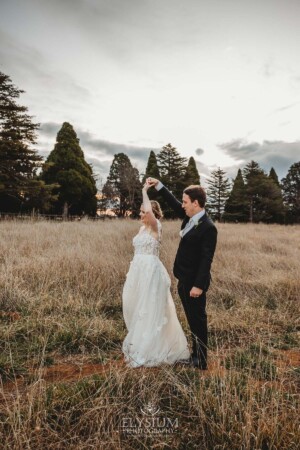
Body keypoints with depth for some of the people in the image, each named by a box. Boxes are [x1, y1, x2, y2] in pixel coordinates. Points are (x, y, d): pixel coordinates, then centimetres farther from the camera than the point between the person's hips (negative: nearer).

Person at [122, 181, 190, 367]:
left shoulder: (156, 227, -11)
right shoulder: (143, 228, 14)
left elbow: (150, 211, -31)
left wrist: (144, 191, -19)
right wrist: (133, 270, 19)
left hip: (151, 271, -9)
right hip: (139, 271, 9)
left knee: (150, 309, 0)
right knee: (137, 308, 16)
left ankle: (147, 351, 11)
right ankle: (139, 343, 34)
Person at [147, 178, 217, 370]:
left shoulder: (208, 227, -20)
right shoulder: (190, 217, 4)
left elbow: (206, 259, -22)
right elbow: (173, 203, 19)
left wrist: (198, 285, -22)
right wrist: (158, 185, 16)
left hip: (194, 282, -9)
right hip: (184, 280, 9)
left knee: (198, 320, 6)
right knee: (193, 319, 19)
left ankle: (201, 361, 22)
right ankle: (196, 353, 35)